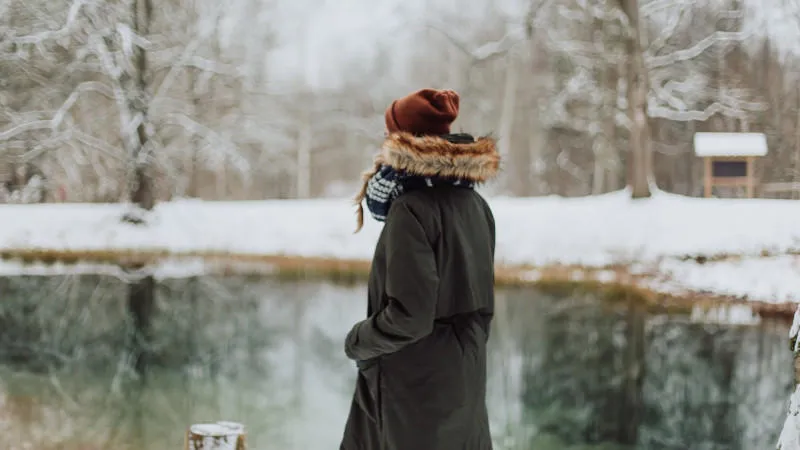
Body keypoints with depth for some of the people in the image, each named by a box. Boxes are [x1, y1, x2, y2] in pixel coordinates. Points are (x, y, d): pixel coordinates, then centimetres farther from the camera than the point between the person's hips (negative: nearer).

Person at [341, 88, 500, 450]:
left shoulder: (411, 209, -19)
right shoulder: (474, 204, 4)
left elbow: (409, 315, -22)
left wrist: (357, 340, -6)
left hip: (417, 383, -7)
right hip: (464, 375, 8)